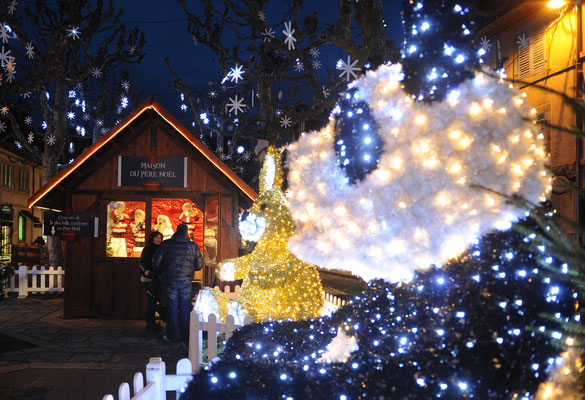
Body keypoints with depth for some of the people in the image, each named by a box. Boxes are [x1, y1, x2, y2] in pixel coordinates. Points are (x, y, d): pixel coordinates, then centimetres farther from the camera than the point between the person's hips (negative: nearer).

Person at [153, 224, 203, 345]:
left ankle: (171, 336, 15)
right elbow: (199, 265, 0)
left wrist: (160, 274, 17)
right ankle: (186, 337, 11)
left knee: (172, 309, 9)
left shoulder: (166, 244, -4)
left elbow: (156, 262, -2)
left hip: (170, 281, 0)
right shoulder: (193, 246, -4)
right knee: (185, 309, 7)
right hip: (186, 281, 0)